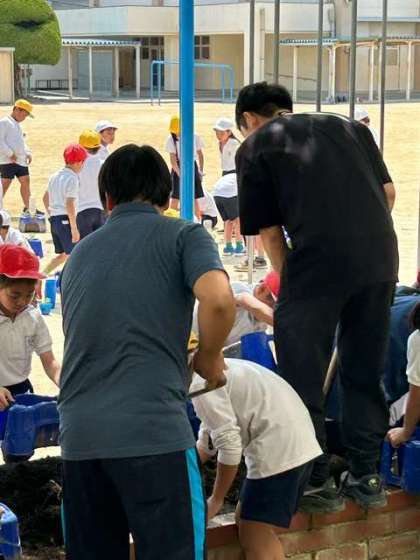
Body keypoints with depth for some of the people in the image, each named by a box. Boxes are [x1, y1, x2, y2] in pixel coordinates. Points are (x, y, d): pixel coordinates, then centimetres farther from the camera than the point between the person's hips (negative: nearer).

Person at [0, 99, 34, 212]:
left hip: (21, 161, 9)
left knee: (25, 182, 13)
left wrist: (28, 153, 10)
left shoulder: (17, 125, 20)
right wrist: (10, 154, -19)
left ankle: (27, 208, 24)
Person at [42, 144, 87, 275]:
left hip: (54, 219, 8)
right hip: (65, 219, -8)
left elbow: (45, 198, 21)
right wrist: (74, 228, -19)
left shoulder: (55, 176, 12)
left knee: (62, 254, 17)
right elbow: (70, 204, -20)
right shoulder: (72, 178, -13)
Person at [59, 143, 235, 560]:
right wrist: (209, 358, 4)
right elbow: (218, 299, -14)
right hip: (153, 431, -5)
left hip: (78, 436, 5)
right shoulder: (183, 236, 5)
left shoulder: (80, 253, 20)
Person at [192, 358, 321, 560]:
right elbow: (207, 440, 26)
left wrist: (216, 500, -4)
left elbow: (229, 445, -15)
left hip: (278, 450, -10)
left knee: (254, 539, -5)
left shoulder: (199, 381, -12)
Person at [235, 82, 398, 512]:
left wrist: (286, 279, 22)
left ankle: (316, 483, 10)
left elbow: (269, 230, 10)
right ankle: (366, 477, 22)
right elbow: (388, 190, 17)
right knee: (364, 375, 17)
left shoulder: (255, 146, 11)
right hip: (380, 258, 5)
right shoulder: (348, 126, 23)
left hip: (318, 259, -5)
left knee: (302, 380, 7)